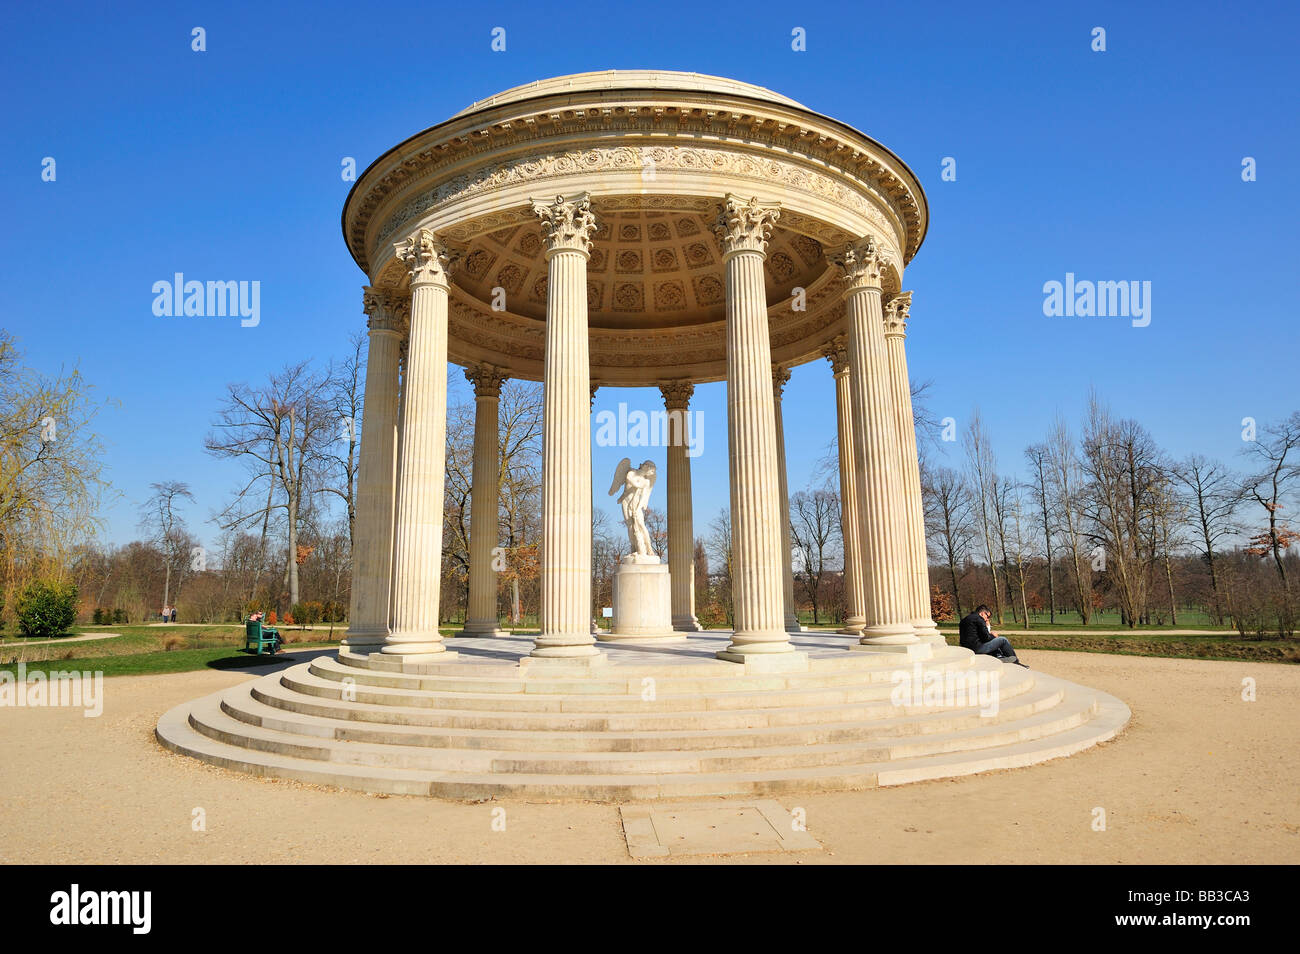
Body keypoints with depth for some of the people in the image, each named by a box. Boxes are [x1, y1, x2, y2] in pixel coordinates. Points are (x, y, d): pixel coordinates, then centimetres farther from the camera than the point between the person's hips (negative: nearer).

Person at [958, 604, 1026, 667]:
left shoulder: (964, 619, 17)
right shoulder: (979, 619, -10)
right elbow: (986, 637, -13)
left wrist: (989, 633, 18)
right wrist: (993, 636, 8)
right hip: (977, 648, -9)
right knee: (1003, 640, 3)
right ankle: (1015, 661, 15)